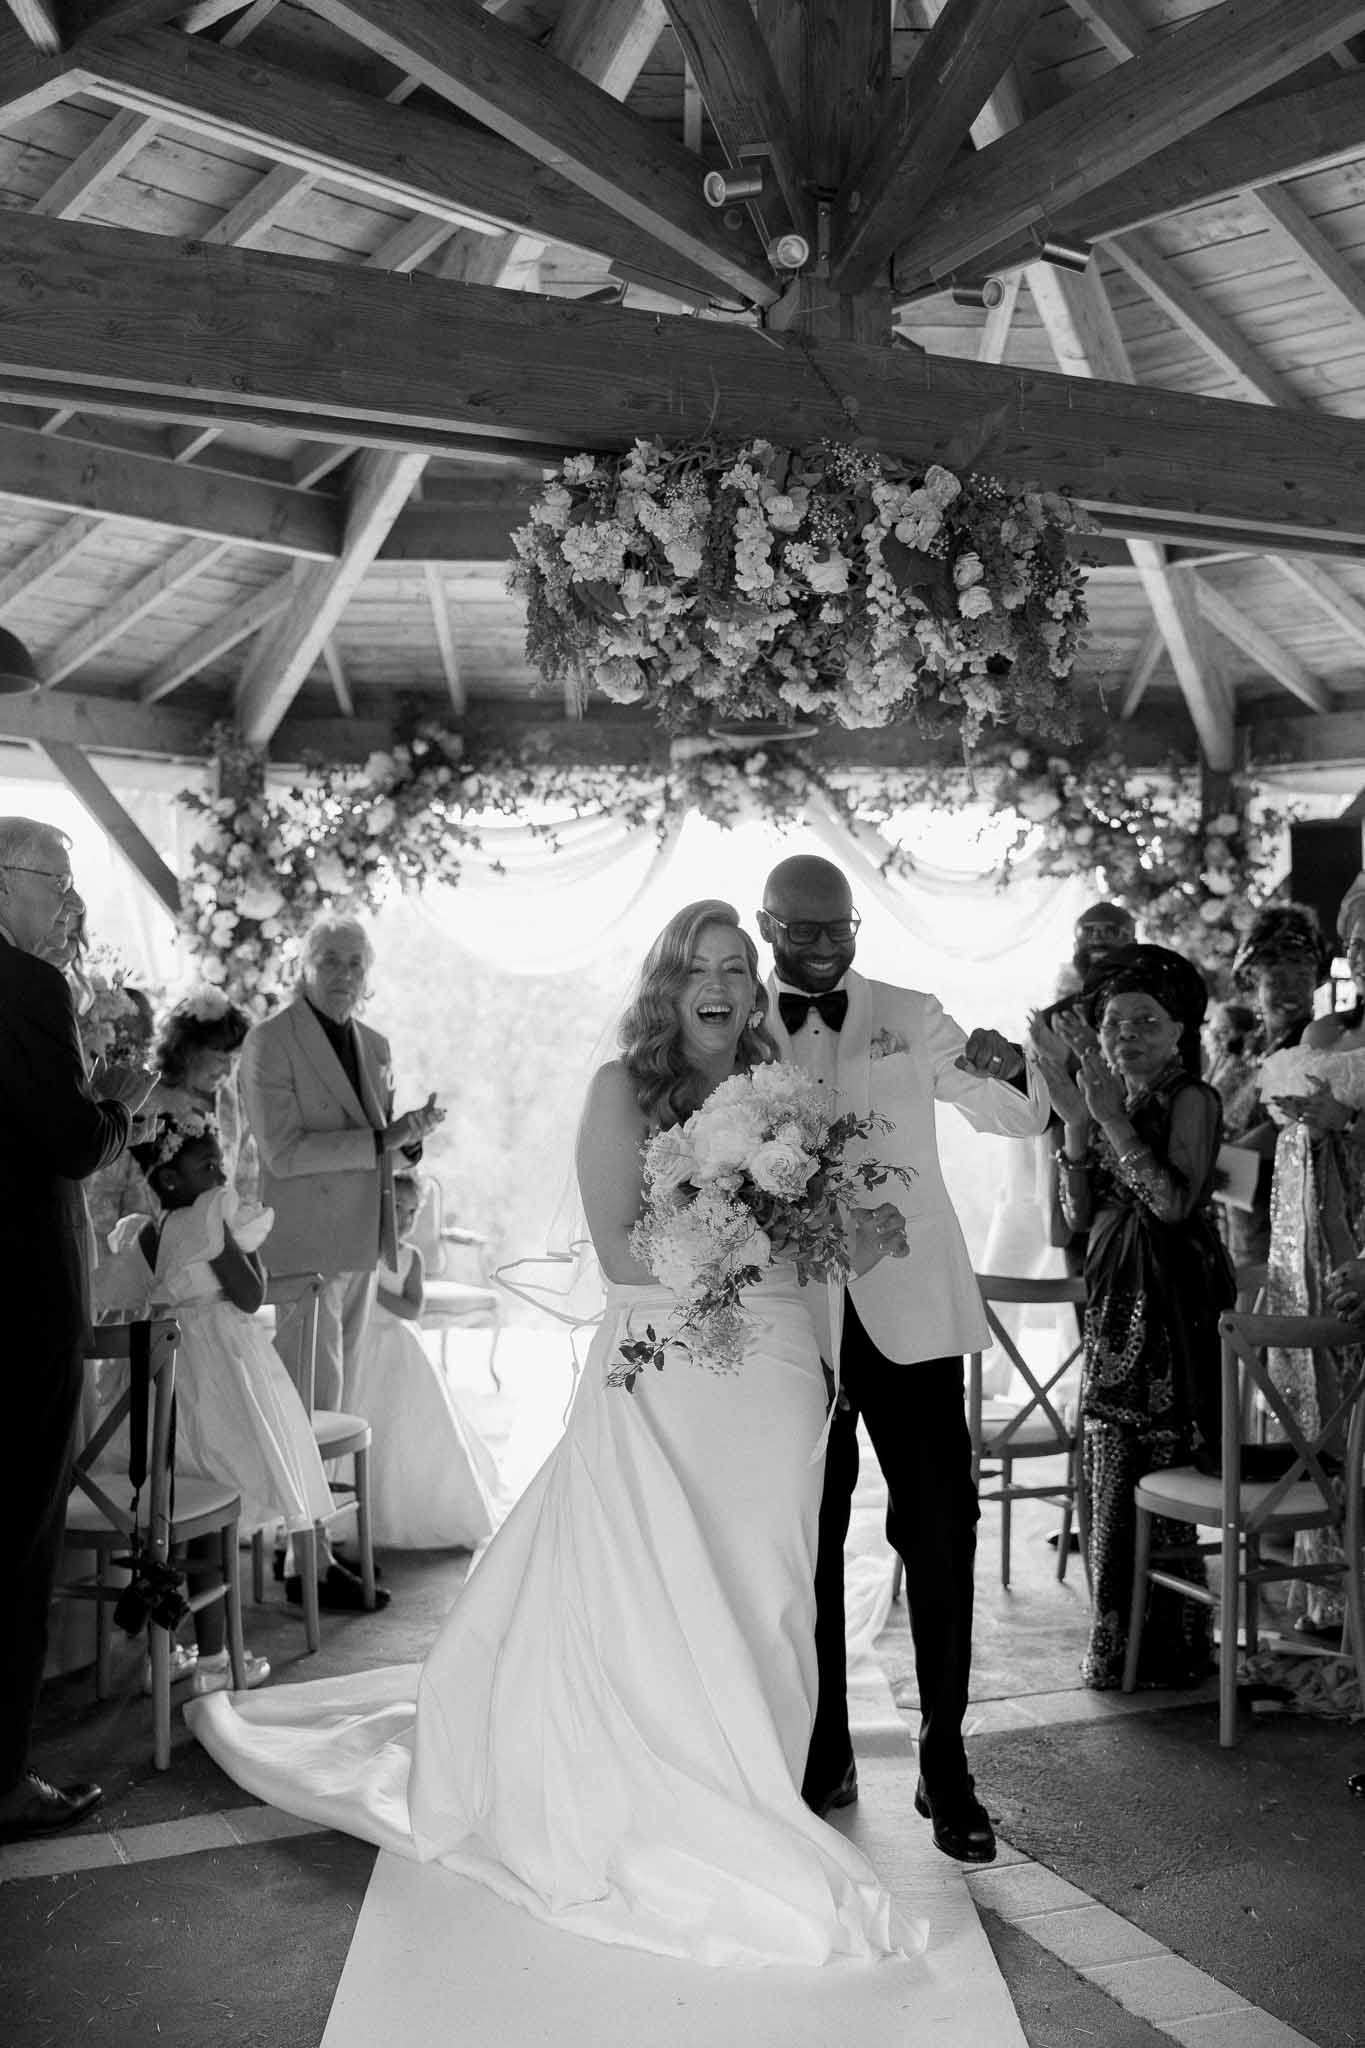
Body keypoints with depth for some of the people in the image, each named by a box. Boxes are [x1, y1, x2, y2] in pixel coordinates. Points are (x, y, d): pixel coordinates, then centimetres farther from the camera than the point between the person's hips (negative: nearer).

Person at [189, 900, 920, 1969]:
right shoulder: (625, 1086, -2)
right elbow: (621, 1250, -9)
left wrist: (855, 1240, -8)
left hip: (772, 1373, 4)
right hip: (658, 1373, -4)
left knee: (760, 1601, 7)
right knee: (652, 1598, -2)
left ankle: (745, 1816, 22)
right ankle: (666, 1823, 13)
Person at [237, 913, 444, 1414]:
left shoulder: (375, 1044, 13)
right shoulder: (269, 1040, -9)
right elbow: (283, 1153, -17)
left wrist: (409, 1134, -3)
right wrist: (381, 1141, -21)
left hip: (362, 1241, 7)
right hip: (306, 1243, -7)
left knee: (341, 1382, 13)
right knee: (313, 1394, -6)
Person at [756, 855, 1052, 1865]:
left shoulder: (911, 1018, 6)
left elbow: (1025, 1118, 4)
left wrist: (1008, 1071, -18)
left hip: (908, 1311, 0)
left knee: (941, 1532, 0)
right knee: (807, 1541, 10)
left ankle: (947, 1764, 13)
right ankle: (824, 1757, 26)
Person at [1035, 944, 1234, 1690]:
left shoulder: (1192, 1099, -8)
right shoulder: (1111, 1100, 12)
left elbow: (1175, 1202, -21)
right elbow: (1079, 1213, 4)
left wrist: (1112, 1119, -21)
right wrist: (1075, 1120, -7)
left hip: (1174, 1298, -7)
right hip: (1116, 1296, 7)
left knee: (1160, 1470, -2)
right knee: (1110, 1471, 10)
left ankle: (1167, 1649, 11)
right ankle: (1119, 1644, 22)